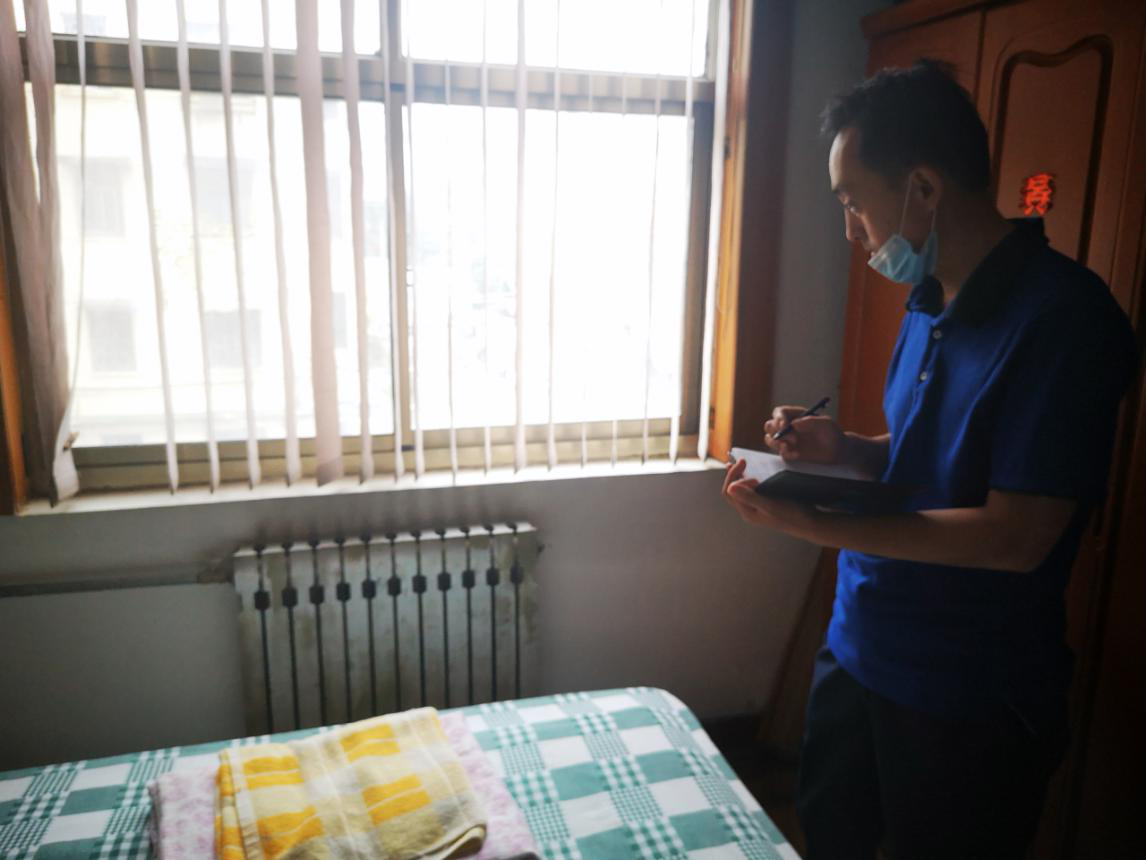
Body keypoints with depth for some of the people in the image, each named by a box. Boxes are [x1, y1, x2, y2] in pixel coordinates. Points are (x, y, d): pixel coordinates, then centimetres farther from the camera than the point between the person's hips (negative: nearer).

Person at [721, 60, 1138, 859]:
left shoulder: (1065, 317, -21)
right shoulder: (928, 303, 5)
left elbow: (1016, 536, -23)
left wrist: (813, 523, -25)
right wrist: (843, 449, -4)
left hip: (971, 703, -7)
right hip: (857, 653, 7)